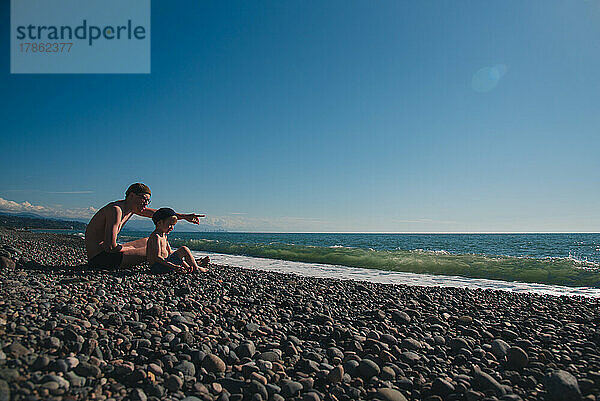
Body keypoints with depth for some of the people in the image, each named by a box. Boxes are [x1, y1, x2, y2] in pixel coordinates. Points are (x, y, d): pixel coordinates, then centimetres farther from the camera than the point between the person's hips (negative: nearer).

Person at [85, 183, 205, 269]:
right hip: (99, 258, -10)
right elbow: (110, 246, -28)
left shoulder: (132, 206, 6)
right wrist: (131, 248, -12)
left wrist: (184, 216, 9)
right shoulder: (115, 210, -22)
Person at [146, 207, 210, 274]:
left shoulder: (164, 236, 16)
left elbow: (170, 252, 21)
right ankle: (196, 268, -4)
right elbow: (157, 257, -24)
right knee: (184, 249, -14)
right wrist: (173, 266, -31)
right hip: (157, 266, -11)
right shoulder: (156, 236, -17)